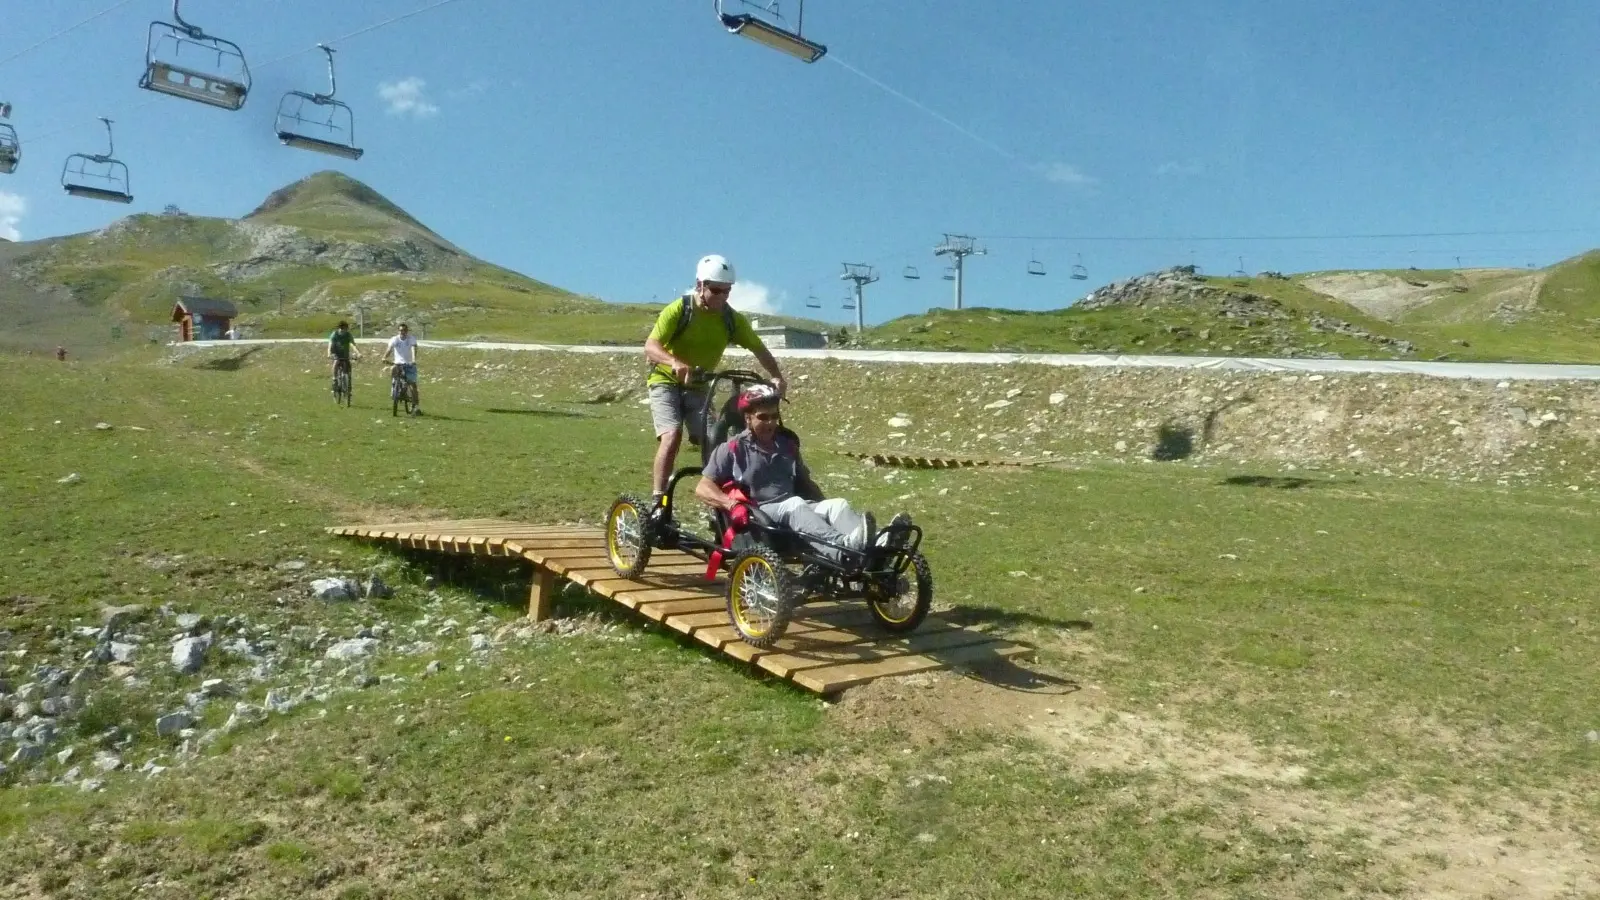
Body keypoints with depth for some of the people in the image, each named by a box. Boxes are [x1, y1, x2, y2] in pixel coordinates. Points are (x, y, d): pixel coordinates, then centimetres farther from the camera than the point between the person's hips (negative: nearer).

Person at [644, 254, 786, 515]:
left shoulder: (732, 319, -7)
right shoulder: (678, 310, -19)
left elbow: (759, 349, -3)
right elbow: (650, 347, -28)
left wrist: (777, 376, -21)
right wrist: (675, 362, -48)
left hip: (698, 387, 4)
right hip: (666, 382, -4)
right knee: (672, 436, -25)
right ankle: (656, 503, -20)